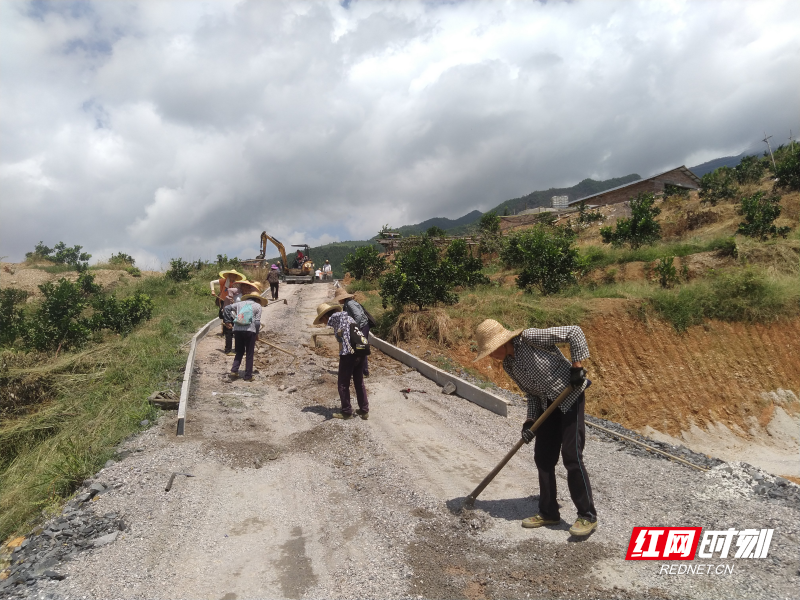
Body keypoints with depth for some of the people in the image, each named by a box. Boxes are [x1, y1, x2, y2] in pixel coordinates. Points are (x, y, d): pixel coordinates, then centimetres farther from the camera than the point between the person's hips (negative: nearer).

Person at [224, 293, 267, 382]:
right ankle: (248, 376, 9)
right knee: (249, 354, 6)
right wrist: (256, 334, 9)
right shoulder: (258, 306, 9)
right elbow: (257, 322, 0)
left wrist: (229, 320, 10)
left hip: (237, 329, 3)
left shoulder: (240, 303, 19)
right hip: (250, 330, -3)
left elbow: (227, 308, 9)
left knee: (239, 352, 19)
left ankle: (234, 370, 5)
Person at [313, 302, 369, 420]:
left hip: (348, 353, -8)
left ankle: (346, 412, 15)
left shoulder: (334, 317, -1)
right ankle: (364, 410, 21)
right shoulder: (346, 316, 21)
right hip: (361, 351, 8)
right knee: (359, 382, 17)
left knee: (343, 384, 7)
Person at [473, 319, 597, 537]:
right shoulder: (508, 366, 4)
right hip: (547, 406, 8)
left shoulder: (530, 338, -20)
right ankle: (549, 513, 22)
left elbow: (574, 332, -18)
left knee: (571, 457, -9)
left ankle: (587, 516, 6)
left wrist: (577, 367, -21)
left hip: (570, 398, -8)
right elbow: (532, 394, 8)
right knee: (543, 458, 8)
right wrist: (530, 421, -4)